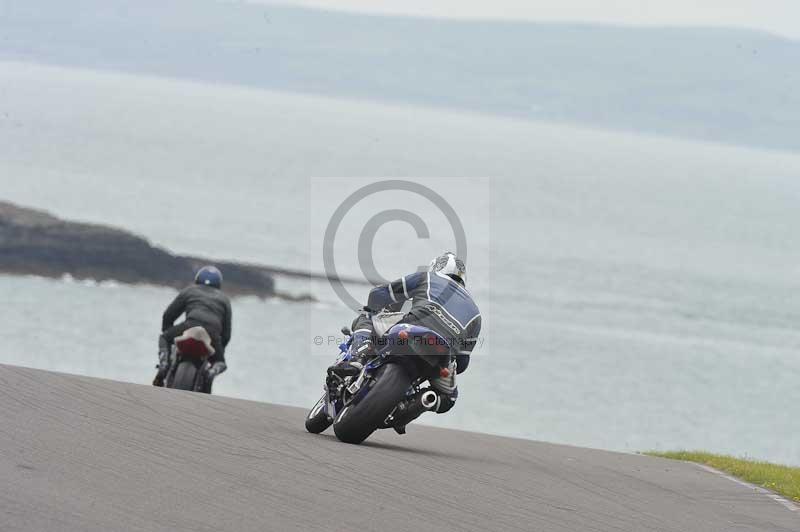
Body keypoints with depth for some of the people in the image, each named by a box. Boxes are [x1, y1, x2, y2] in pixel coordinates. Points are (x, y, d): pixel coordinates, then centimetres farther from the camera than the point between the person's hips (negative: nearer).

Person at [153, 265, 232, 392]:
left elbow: (168, 315, 26)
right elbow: (226, 331, 25)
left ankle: (163, 366, 1)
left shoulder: (189, 291, 28)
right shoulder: (224, 299, 31)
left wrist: (167, 335, 41)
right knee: (220, 363, 25)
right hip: (213, 334, 1)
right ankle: (210, 373, -12)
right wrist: (219, 350, 38)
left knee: (164, 338, 29)